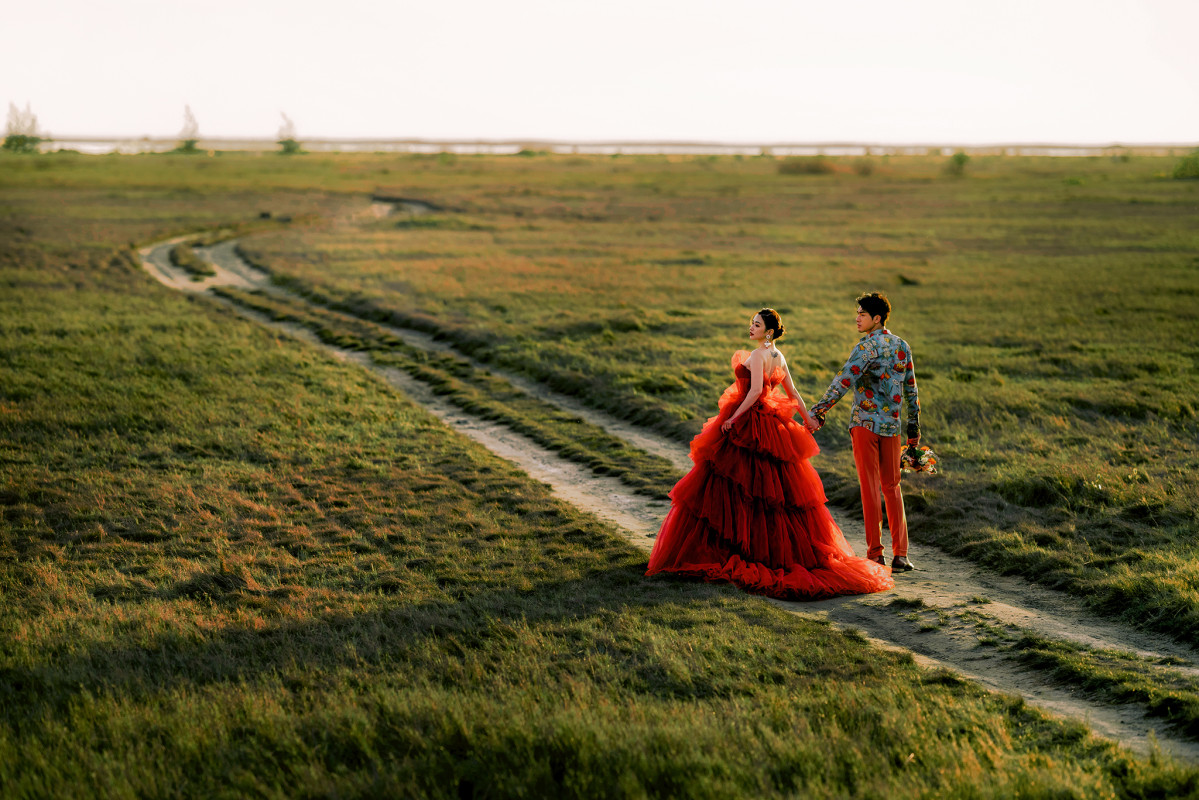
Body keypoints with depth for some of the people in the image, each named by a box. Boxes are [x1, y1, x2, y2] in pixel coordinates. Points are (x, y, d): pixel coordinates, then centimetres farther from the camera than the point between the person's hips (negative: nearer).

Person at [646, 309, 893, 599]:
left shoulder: (757, 355, -14)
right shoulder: (779, 357, 11)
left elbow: (755, 391, -25)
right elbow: (792, 392, 18)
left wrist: (733, 418, -22)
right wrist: (808, 418, 29)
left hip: (748, 424, -9)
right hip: (770, 426, 9)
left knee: (729, 487, -3)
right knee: (776, 489, 11)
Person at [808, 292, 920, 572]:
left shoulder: (867, 346, -11)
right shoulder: (902, 346, 10)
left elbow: (842, 382, -21)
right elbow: (911, 390, 15)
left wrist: (818, 413, -22)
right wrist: (914, 427, 22)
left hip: (865, 423, -6)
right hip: (892, 425, 6)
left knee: (870, 488, 0)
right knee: (892, 488, 12)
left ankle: (875, 554, 2)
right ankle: (900, 554, 8)